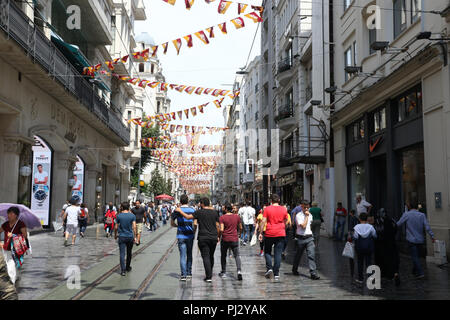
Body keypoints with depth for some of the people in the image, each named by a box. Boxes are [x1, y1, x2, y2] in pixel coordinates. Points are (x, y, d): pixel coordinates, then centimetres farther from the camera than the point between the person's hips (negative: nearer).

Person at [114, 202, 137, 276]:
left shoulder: (119, 216, -4)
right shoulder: (132, 216, -3)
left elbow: (116, 227, -1)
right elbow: (134, 227, -7)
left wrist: (115, 235, 15)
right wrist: (134, 237, -1)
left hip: (122, 237, -2)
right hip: (130, 236, 2)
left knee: (122, 254, -2)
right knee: (129, 253, 18)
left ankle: (123, 270, -10)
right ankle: (128, 267, 32)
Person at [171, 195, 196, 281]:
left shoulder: (177, 210, -3)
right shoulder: (192, 210, 2)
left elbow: (172, 223, 3)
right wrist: (194, 232, 11)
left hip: (181, 235, -2)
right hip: (190, 235, 2)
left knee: (183, 255, -1)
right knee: (189, 255, 13)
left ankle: (183, 275, -5)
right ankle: (189, 274, 18)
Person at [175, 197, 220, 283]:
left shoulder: (199, 212, -7)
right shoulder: (214, 212, 5)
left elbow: (188, 217, -10)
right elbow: (217, 226, 6)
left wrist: (180, 211, 4)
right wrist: (218, 236, 16)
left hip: (203, 238, -4)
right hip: (213, 237, 4)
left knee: (206, 257, -3)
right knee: (211, 256, 17)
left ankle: (209, 277, -8)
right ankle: (209, 274, 29)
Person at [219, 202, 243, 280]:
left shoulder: (222, 218, -8)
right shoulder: (237, 217, 2)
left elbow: (221, 230, -15)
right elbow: (240, 228, 11)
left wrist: (219, 236, 0)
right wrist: (239, 234, 29)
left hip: (225, 239, -2)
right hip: (234, 239, 2)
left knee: (223, 256, 15)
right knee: (237, 255, 4)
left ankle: (223, 272, 24)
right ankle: (239, 271, -16)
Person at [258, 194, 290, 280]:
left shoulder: (267, 209, -3)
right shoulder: (284, 209, 3)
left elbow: (263, 222, -6)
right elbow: (286, 222, 11)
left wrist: (260, 233, -2)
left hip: (269, 234, -2)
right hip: (280, 234, 2)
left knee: (267, 252, 15)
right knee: (278, 253, 5)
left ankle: (269, 268, -1)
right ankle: (276, 273, 3)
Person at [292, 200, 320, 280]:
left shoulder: (310, 215, 10)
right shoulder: (298, 215, -9)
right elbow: (303, 226, -19)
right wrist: (306, 216, -14)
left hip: (309, 237, 4)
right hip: (301, 238, -3)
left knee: (312, 255, -8)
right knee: (298, 255, 12)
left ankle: (313, 273, -11)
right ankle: (295, 270, 33)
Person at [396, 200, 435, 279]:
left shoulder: (406, 215, -9)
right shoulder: (422, 215, -2)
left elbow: (398, 224, -4)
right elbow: (427, 227, -6)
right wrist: (432, 236, -1)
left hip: (411, 240, -4)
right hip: (420, 240, 4)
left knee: (414, 256, -1)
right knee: (417, 256, 18)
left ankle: (420, 273, -9)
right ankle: (415, 271, 30)